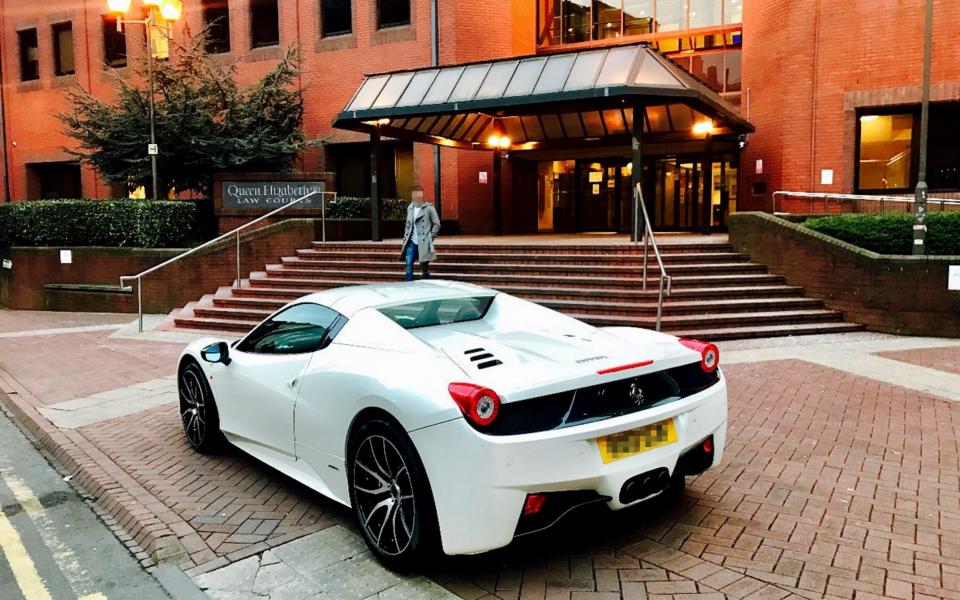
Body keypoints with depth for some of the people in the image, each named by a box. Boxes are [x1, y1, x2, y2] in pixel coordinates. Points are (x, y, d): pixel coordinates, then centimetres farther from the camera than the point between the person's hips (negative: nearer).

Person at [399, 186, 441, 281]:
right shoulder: (410, 208, 11)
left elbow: (437, 224, -1)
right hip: (412, 242, 4)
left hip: (423, 243, -4)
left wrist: (431, 237, -6)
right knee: (408, 265, -5)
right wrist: (405, 238, 11)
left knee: (424, 266, 4)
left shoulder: (429, 208, -5)